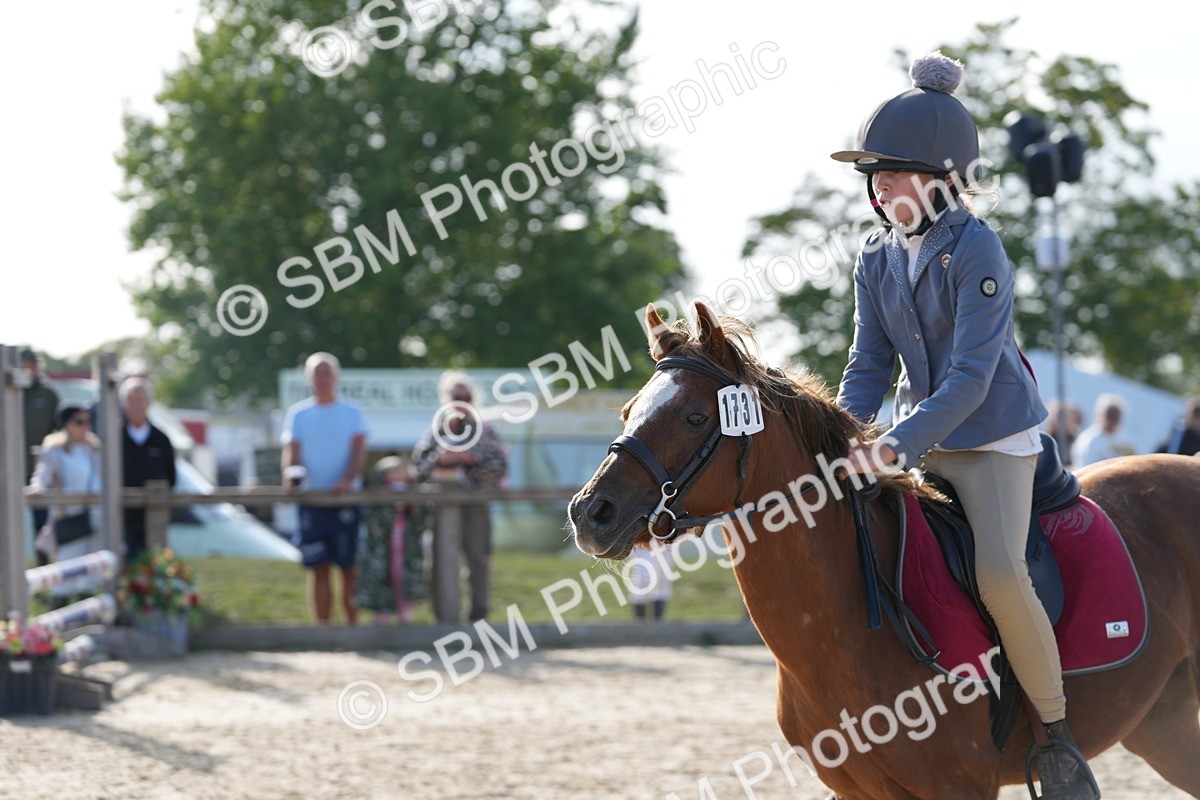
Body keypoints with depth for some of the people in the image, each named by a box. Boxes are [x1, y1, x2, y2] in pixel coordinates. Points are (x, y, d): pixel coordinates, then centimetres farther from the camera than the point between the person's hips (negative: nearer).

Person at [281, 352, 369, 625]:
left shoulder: (351, 412, 6)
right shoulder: (298, 413, 10)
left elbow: (359, 449, -4)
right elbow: (291, 451, 3)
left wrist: (347, 480, -22)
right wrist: (291, 475, -19)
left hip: (345, 498, -1)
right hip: (311, 498, 1)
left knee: (349, 566, -2)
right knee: (318, 568, 1)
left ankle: (352, 625, 3)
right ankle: (322, 628, 5)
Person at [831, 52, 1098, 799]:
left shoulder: (976, 250, -20)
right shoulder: (878, 260, 2)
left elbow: (971, 376, -25)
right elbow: (869, 366, 6)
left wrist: (900, 444, -33)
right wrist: (841, 444, -10)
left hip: (995, 438, -8)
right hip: (922, 443, 8)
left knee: (1000, 574, -25)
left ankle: (1058, 735, -10)